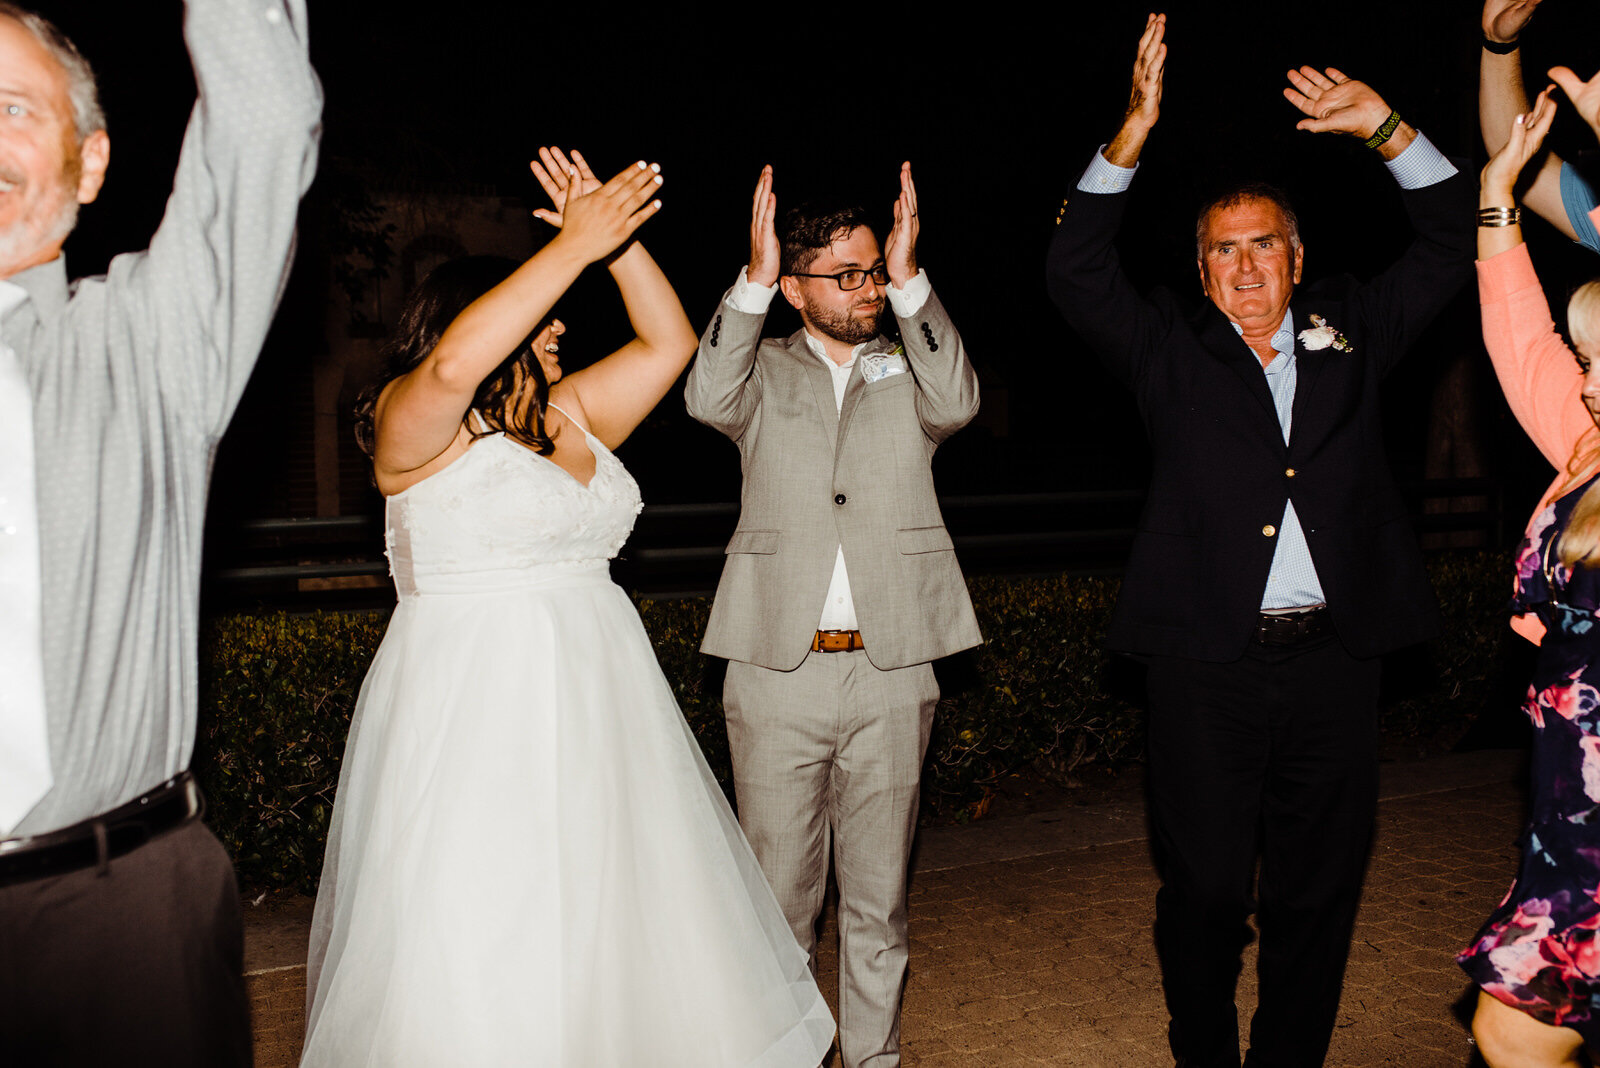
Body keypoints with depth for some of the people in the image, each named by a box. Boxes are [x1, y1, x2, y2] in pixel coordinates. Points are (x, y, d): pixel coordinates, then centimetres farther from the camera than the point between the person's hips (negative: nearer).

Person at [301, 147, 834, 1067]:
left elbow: (670, 342, 14)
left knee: (619, 916, 12)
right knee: (483, 949, -2)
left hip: (597, 702, 7)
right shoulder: (415, 424, -6)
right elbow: (456, 362, -27)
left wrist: (617, 233, 2)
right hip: (476, 709, -7)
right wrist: (575, 243, -22)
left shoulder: (571, 413, 14)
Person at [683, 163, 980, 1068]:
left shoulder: (909, 367, 12)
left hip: (892, 670, 1)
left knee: (880, 897, 11)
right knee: (779, 893, 7)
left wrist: (909, 279, -15)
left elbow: (958, 403, -10)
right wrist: (755, 277, -16)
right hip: (776, 668, -1)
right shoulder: (766, 372, 9)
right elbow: (709, 400, -12)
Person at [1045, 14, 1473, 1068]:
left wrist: (1389, 128, -2)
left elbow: (1449, 245, 11)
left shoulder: (1350, 329, 14)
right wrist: (1134, 133, -13)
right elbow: (1076, 273, -3)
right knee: (1205, 891, 6)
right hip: (1209, 665, -2)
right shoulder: (1170, 347, 8)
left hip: (1335, 663, 2)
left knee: (1318, 893, 11)